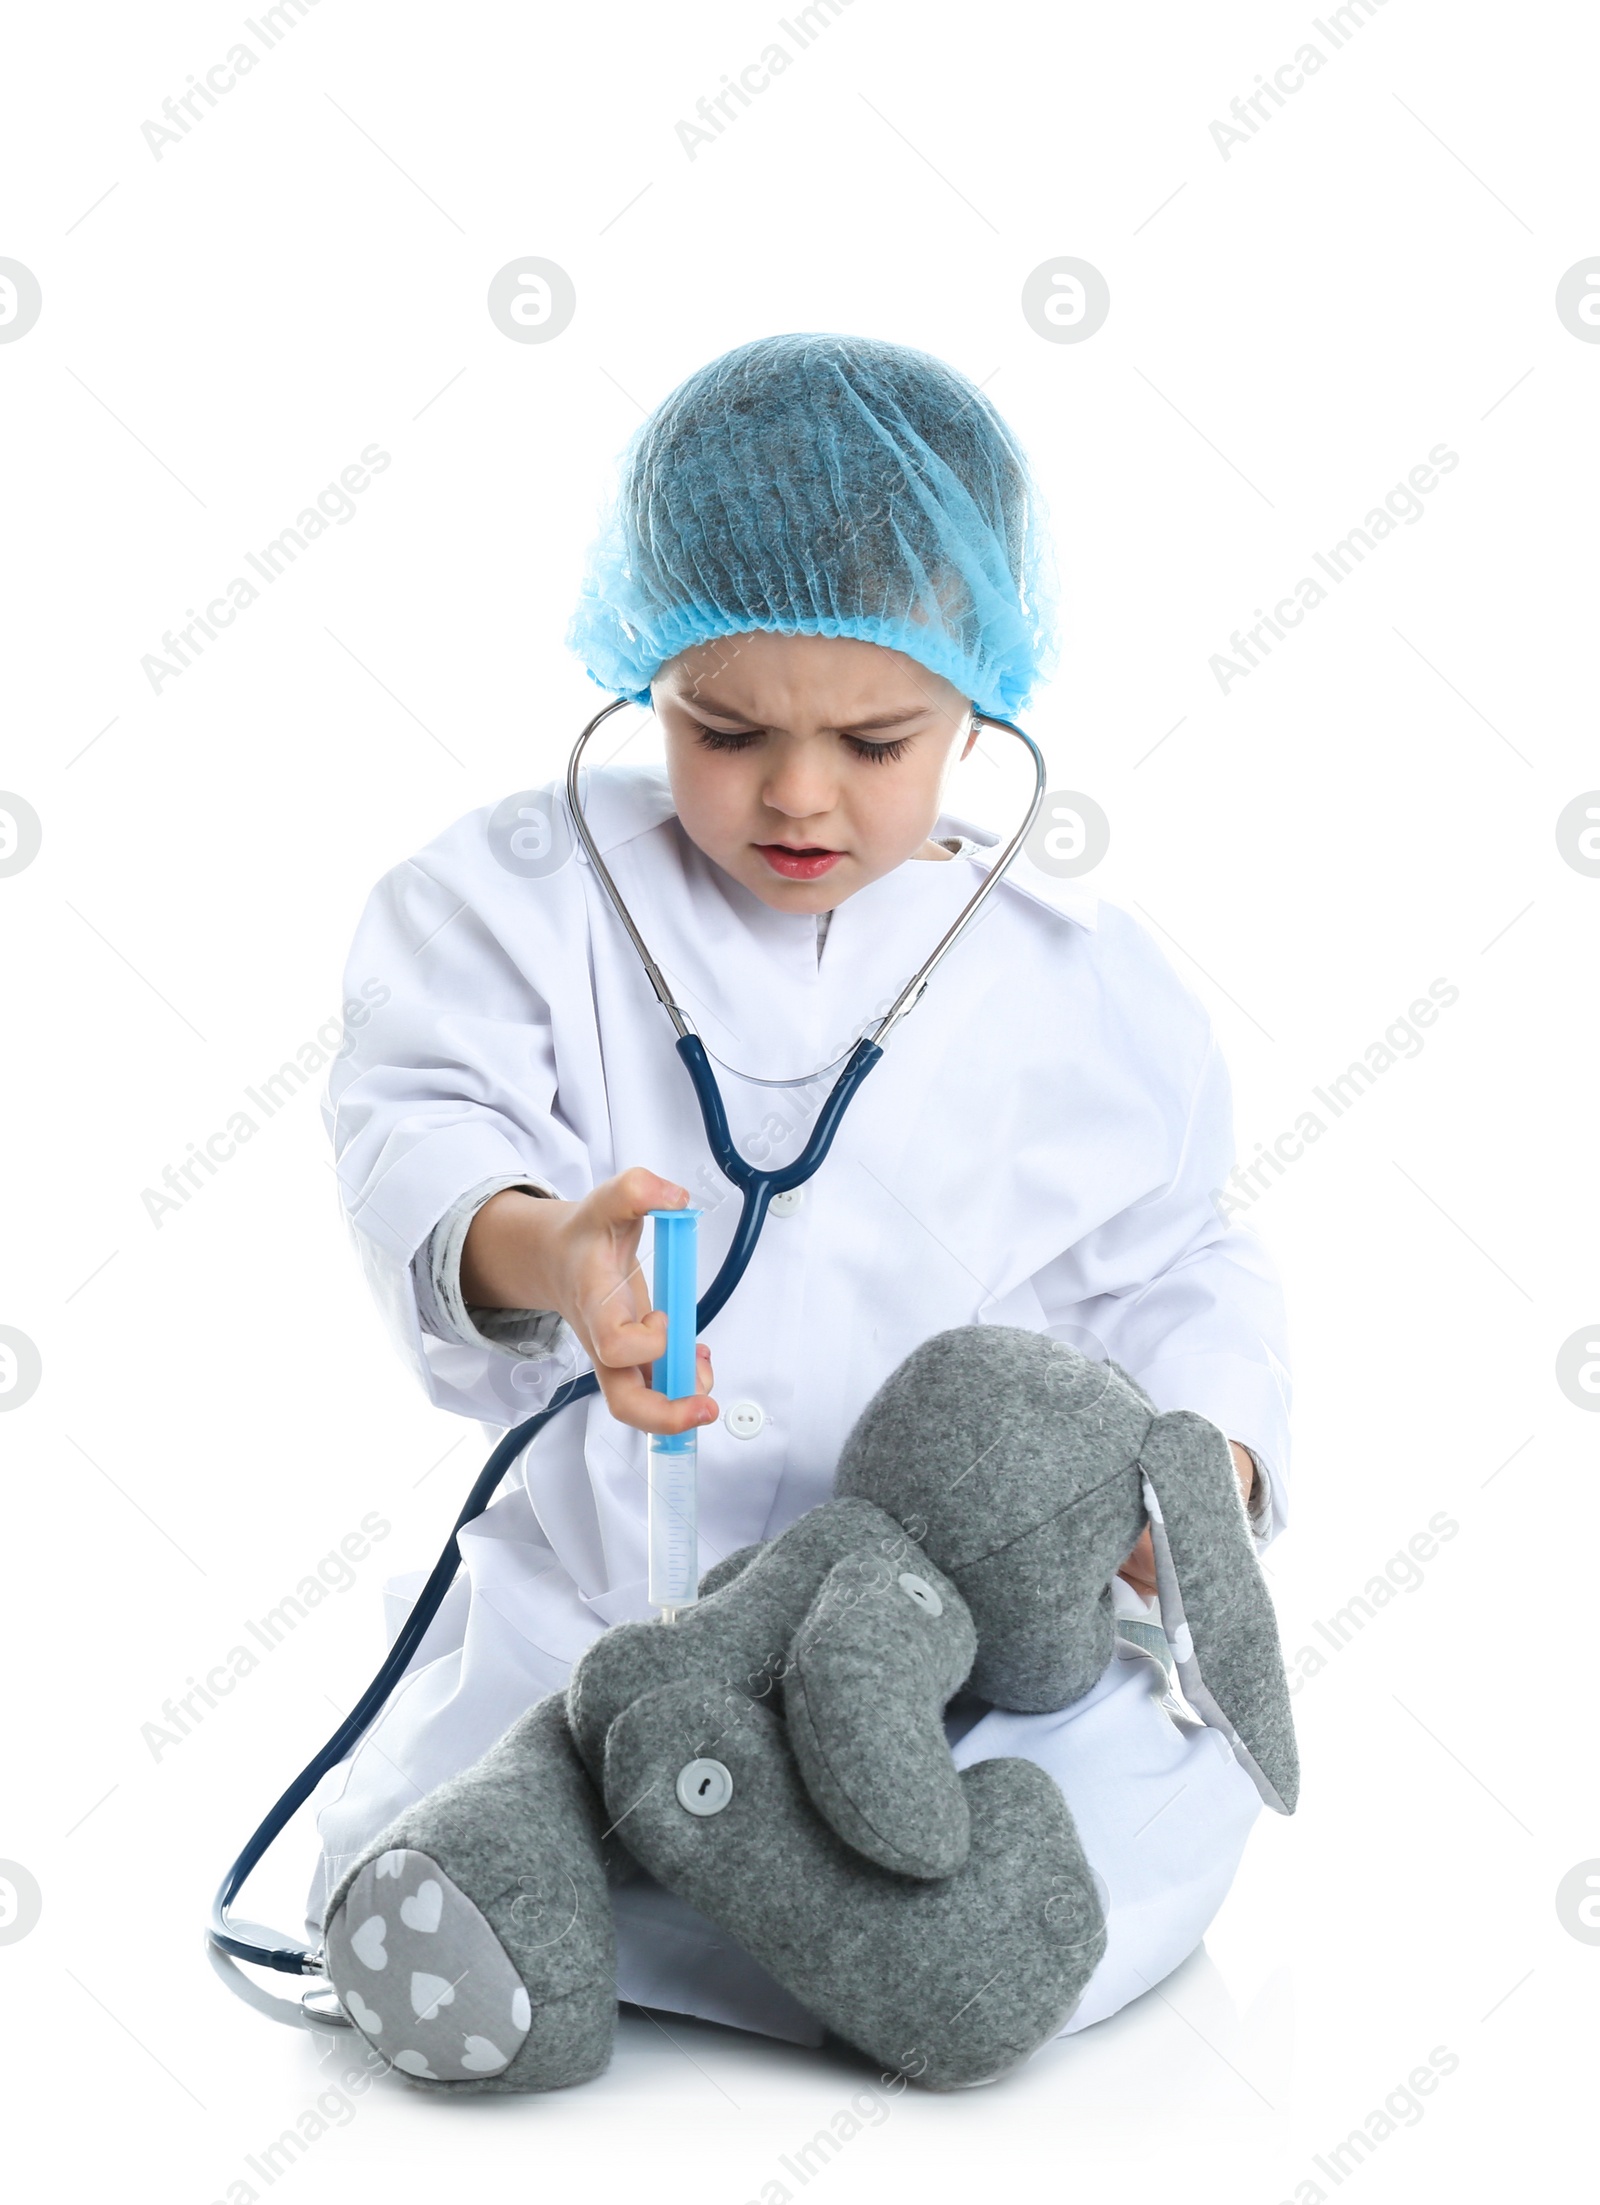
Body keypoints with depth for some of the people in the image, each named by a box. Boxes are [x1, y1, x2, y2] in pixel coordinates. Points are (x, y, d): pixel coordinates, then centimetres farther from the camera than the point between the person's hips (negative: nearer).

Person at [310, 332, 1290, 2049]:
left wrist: (1206, 1457, -11)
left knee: (1081, 1914, -24)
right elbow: (419, 1127, -13)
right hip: (595, 1608, 0)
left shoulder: (1082, 988, 3)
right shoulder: (534, 892, -1)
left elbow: (1172, 1273, 10)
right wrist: (530, 1247, -37)